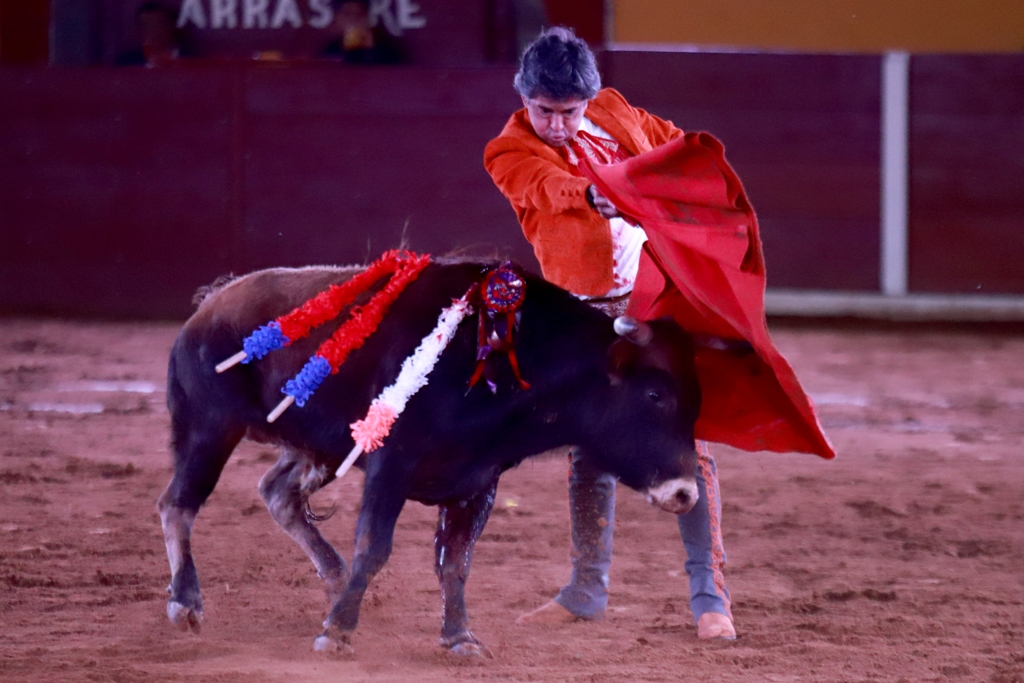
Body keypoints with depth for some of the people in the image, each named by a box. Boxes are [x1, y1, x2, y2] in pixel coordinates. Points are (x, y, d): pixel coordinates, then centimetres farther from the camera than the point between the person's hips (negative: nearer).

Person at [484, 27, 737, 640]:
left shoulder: (613, 111, 4)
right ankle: (588, 589, 22)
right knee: (591, 452, 6)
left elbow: (671, 142, 21)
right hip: (588, 313, -1)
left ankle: (709, 593, -4)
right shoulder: (510, 154, -6)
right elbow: (552, 188, -28)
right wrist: (598, 195, -48)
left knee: (687, 441, -7)